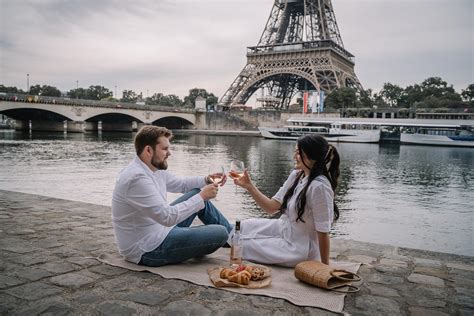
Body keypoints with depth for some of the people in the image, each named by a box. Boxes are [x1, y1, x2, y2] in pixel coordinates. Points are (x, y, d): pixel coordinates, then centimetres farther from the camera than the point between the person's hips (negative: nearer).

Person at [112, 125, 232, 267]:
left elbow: (181, 183, 20)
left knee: (196, 194, 14)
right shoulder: (137, 178, -28)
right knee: (219, 233, -15)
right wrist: (201, 197, -23)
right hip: (149, 251, -10)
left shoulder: (155, 169, 3)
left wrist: (206, 180, 3)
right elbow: (168, 217, -31)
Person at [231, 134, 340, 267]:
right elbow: (272, 207, -2)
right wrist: (249, 186, -11)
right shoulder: (296, 175, -2)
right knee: (242, 227, 10)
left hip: (300, 249, -8)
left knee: (243, 246, -6)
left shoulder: (319, 187, -28)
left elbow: (323, 232, -23)